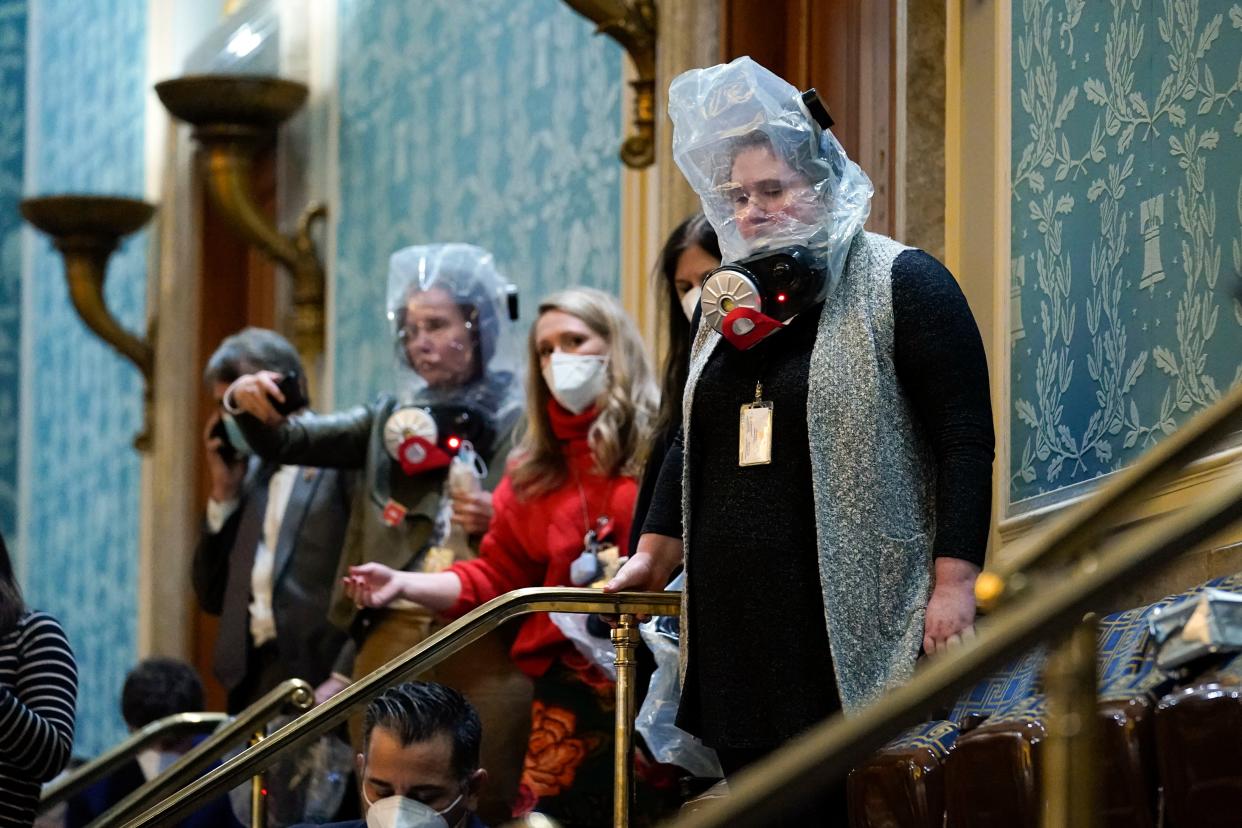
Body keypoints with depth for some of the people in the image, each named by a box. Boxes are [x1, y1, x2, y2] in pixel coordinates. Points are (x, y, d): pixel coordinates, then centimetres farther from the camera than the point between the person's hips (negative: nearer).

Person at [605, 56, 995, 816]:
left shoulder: (902, 286, -4)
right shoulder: (734, 299, 17)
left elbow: (966, 440, -9)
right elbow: (695, 441, 26)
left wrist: (954, 584, -15)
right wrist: (655, 554, 22)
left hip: (853, 621, -6)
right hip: (739, 622, 6)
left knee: (848, 802, -8)